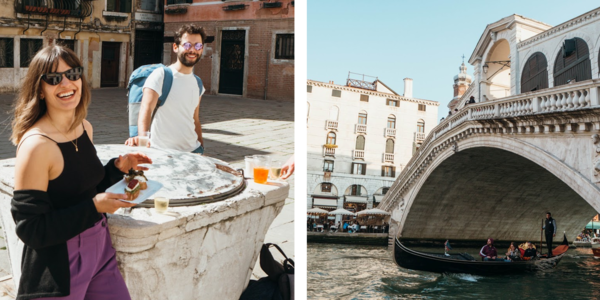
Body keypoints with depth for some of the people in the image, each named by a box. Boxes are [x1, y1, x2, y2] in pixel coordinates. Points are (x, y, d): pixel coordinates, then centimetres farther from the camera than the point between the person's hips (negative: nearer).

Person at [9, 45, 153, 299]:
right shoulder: (35, 145, -21)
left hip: (100, 249, 7)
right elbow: (30, 229, -21)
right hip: (58, 266, -7)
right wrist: (94, 208, -22)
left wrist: (117, 168, 0)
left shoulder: (85, 128, 2)